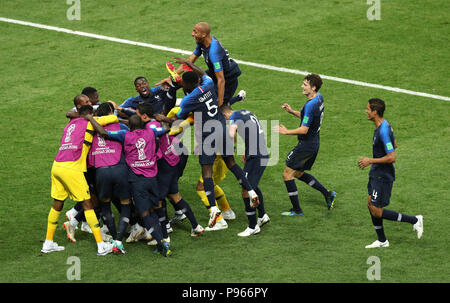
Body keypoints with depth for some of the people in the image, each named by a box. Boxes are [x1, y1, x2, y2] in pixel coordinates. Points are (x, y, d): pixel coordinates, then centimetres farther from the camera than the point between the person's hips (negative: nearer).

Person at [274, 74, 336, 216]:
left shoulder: (310, 105, -26)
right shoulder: (319, 98, 5)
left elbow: (304, 129, -24)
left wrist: (286, 131, -13)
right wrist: (292, 111, 8)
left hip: (306, 145, -10)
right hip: (314, 143, 10)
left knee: (287, 174, 0)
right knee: (299, 173, 23)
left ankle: (296, 210, 6)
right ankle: (327, 194, 23)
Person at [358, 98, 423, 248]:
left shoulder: (383, 131, -26)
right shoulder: (385, 125, 5)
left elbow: (392, 157, -28)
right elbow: (394, 145, 21)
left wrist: (370, 161, -21)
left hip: (383, 176, -10)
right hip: (376, 174, 10)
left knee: (376, 211, -5)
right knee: (371, 205, 13)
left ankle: (414, 220, 3)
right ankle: (382, 241, 23)